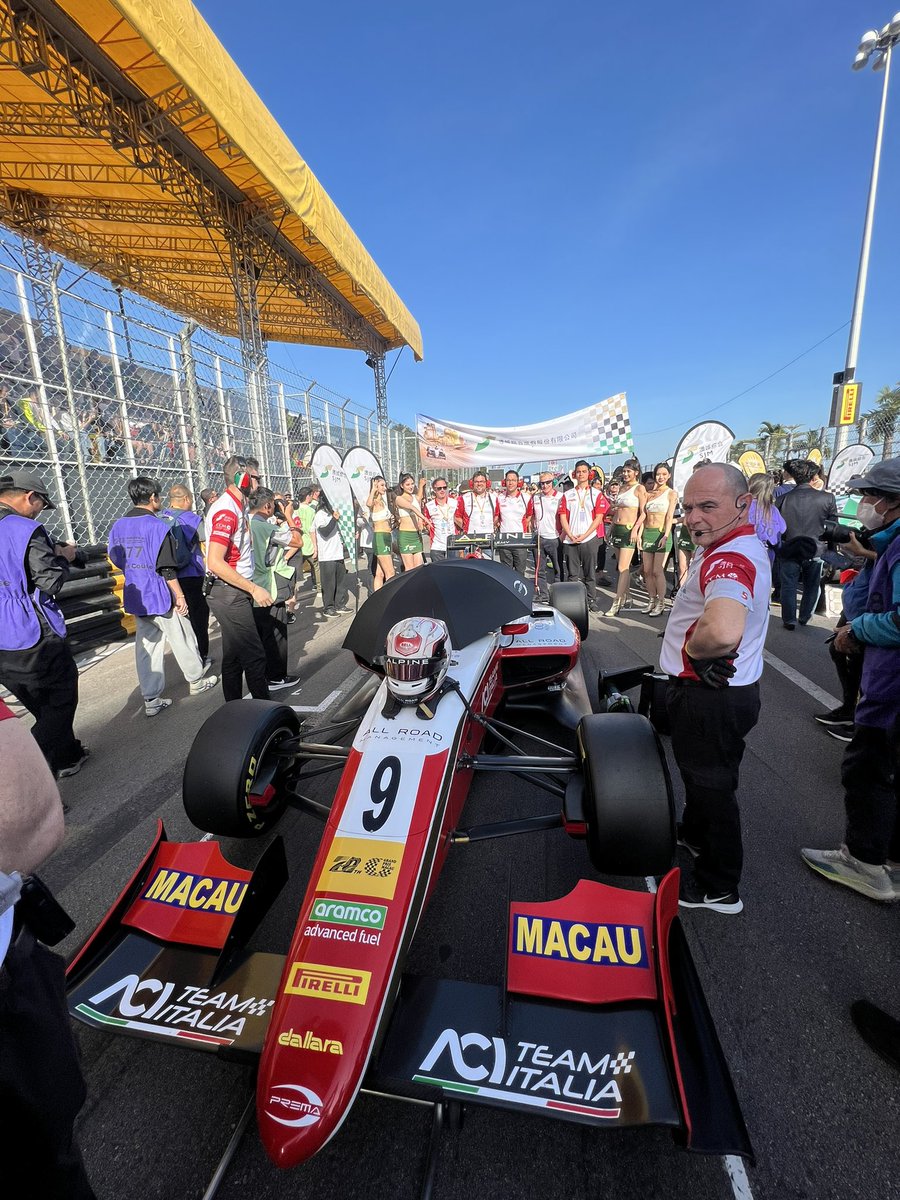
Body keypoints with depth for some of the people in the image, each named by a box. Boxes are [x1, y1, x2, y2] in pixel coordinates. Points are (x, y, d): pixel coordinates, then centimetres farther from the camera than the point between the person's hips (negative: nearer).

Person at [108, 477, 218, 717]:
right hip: (159, 596, -7)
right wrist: (179, 596, -12)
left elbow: (115, 558, 14)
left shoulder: (118, 526, 6)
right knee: (182, 639, 10)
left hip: (135, 597, 7)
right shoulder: (157, 526, -15)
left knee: (146, 646, 10)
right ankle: (196, 681, 26)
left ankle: (151, 700, 14)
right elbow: (167, 568, -18)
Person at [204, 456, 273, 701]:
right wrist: (254, 589, -21)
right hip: (228, 595, -10)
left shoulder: (237, 508, 14)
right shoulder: (226, 511, -17)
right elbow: (215, 563, -25)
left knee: (235, 655, 15)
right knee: (254, 655, -5)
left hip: (235, 593, 10)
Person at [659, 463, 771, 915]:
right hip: (723, 689, 10)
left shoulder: (729, 560, -30)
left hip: (710, 698, -10)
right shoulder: (742, 545, 4)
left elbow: (723, 634, -50)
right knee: (701, 774, 29)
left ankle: (718, 889, 32)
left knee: (711, 784, 10)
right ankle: (694, 833, 55)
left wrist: (690, 649, -27)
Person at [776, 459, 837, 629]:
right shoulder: (826, 498, -10)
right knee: (811, 586, 19)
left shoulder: (782, 499, -8)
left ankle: (789, 620, 17)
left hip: (790, 551, 0)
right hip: (815, 551, 1)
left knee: (788, 586, 11)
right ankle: (804, 617, 32)